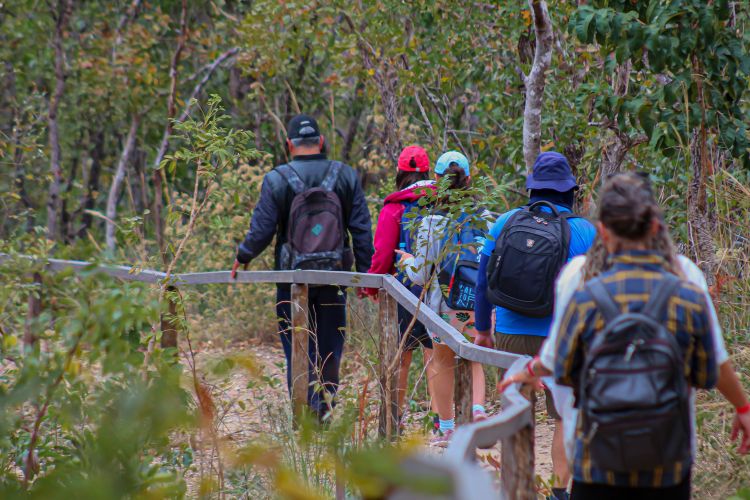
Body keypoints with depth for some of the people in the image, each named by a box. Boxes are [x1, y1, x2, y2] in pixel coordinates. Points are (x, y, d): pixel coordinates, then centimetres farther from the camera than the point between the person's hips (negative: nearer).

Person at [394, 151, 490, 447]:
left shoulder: (431, 223, -11)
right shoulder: (484, 219, -4)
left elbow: (421, 275, -8)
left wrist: (407, 261, 13)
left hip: (444, 306, -2)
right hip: (480, 304, 2)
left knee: (443, 364, 14)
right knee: (475, 359, 18)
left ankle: (447, 429, 20)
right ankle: (478, 408, -7)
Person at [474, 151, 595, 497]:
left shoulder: (506, 222, 1)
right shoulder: (584, 231, -7)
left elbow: (483, 281, 7)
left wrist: (482, 329, 17)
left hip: (511, 335, 3)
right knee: (567, 417, 10)